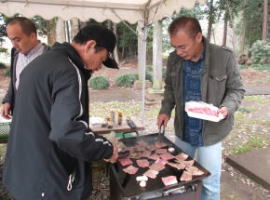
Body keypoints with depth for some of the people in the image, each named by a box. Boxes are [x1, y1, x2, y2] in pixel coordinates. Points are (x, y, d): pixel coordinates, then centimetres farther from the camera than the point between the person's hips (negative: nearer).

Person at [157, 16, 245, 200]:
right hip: (182, 130, 4)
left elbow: (236, 89, -6)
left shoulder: (224, 57, -18)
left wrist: (227, 108, -25)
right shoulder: (174, 59, -6)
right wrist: (165, 110, -4)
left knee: (209, 183, 12)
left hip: (210, 132, -4)